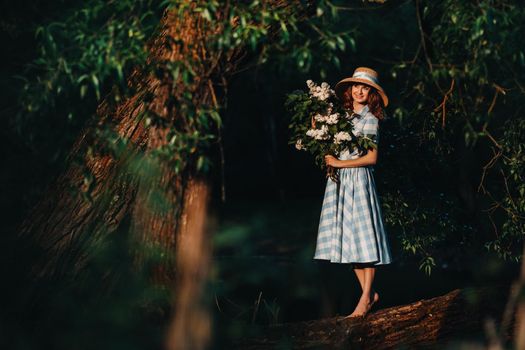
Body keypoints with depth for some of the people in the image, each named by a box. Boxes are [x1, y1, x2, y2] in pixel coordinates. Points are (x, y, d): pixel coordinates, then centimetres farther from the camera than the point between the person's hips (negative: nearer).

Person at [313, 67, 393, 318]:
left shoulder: (370, 119, -2)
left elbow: (371, 158, -8)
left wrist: (340, 163, -10)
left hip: (358, 179, -6)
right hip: (339, 182, 6)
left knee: (364, 237, -5)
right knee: (347, 238, 5)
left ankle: (366, 298, 1)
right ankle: (370, 293, 13)